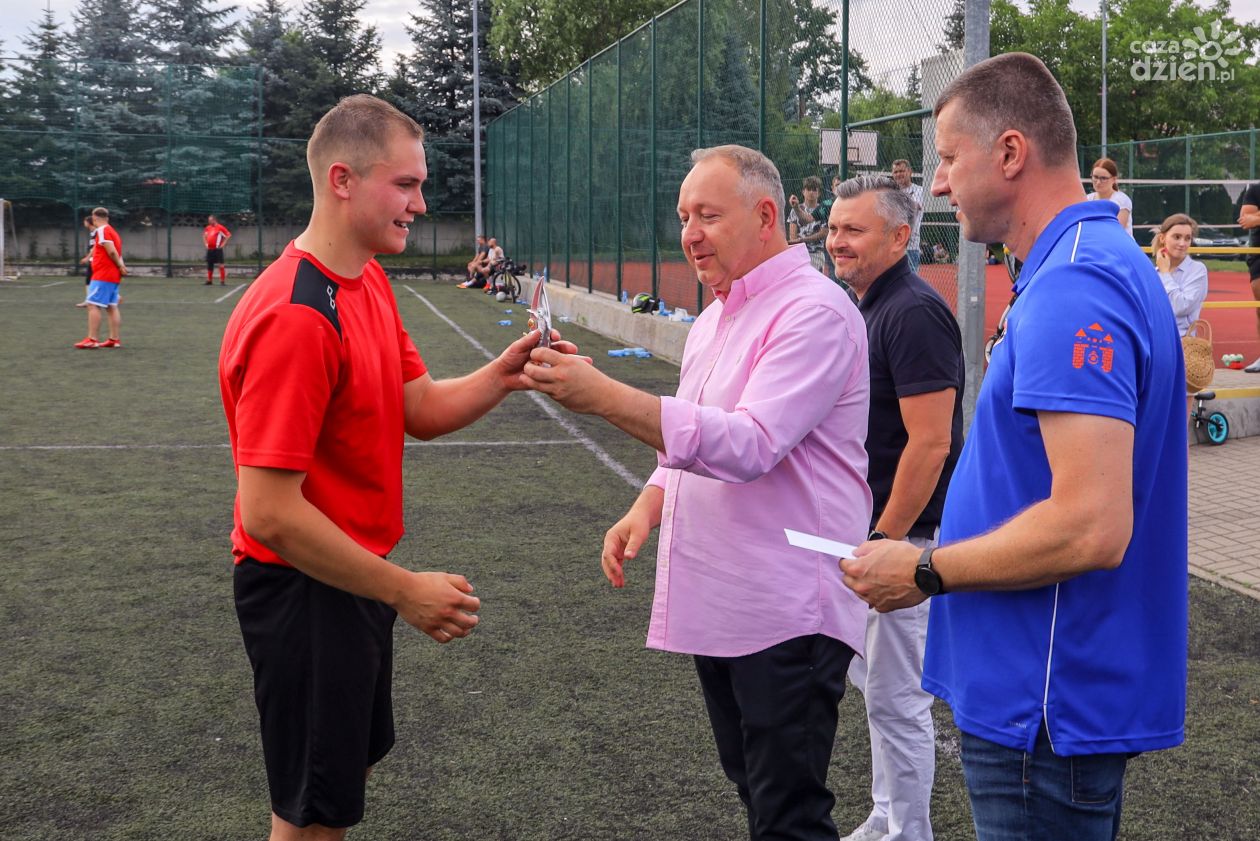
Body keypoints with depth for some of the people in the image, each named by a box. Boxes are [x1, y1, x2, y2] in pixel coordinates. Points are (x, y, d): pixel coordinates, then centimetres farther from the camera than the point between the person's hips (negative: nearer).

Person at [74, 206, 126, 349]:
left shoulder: (102, 230, -12)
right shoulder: (112, 231, 16)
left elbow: (112, 251, -20)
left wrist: (120, 266, -9)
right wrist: (121, 266, -1)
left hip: (102, 276, -9)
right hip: (113, 276, 9)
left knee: (93, 305, -8)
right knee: (112, 307, 9)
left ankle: (92, 340, -12)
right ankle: (115, 339, 8)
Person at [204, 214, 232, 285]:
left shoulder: (220, 227, -7)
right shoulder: (208, 228, 13)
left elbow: (228, 235, -9)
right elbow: (204, 235, 31)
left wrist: (223, 243, -11)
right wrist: (206, 243, 18)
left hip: (217, 249, -7)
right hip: (209, 249, 7)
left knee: (221, 265, -9)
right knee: (209, 265, 11)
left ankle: (222, 281, -8)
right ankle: (209, 280, 21)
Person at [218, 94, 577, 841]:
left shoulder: (368, 280, 4)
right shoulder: (295, 319, -26)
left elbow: (420, 409, 7)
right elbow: (270, 513, -27)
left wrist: (500, 376, -12)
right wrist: (407, 591, -22)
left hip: (358, 576, 9)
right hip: (307, 587, -9)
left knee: (355, 757, 23)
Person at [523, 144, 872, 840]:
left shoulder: (814, 312, -15)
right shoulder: (714, 319, 15)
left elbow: (748, 444, -27)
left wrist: (601, 396, -31)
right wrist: (646, 510, 5)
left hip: (787, 613, -9)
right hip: (715, 603, 9)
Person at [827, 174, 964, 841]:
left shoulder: (913, 313, -19)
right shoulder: (868, 308, 11)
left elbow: (930, 444, -24)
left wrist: (884, 542, -22)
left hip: (903, 535, -10)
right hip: (868, 528, 10)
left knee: (895, 696, -1)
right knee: (872, 680, 19)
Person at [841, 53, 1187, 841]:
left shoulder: (1072, 289, -22)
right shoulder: (1104, 263, 10)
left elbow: (1090, 528, -29)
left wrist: (925, 571, -15)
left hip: (1049, 709, -10)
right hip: (1057, 693, 10)